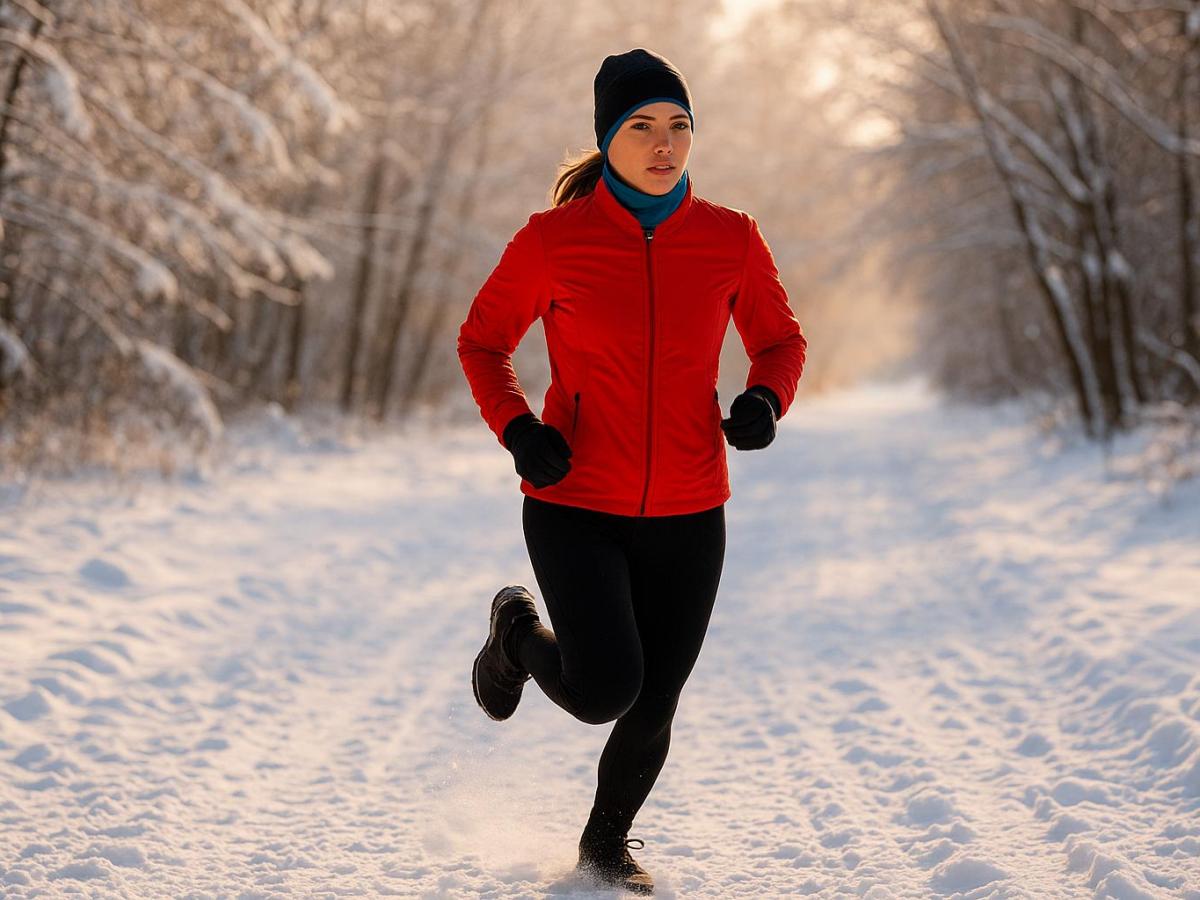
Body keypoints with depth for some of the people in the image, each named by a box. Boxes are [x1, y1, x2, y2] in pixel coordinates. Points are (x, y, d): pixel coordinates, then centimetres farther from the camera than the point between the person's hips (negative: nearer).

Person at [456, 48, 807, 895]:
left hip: (688, 516, 3)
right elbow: (483, 343, 4)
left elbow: (780, 339, 11)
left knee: (652, 709, 9)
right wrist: (517, 429, -13)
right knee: (603, 691, -18)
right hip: (576, 505, -2)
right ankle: (521, 630, 18)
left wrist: (766, 399, -10)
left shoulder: (731, 239, -3)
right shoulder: (554, 240, -8)